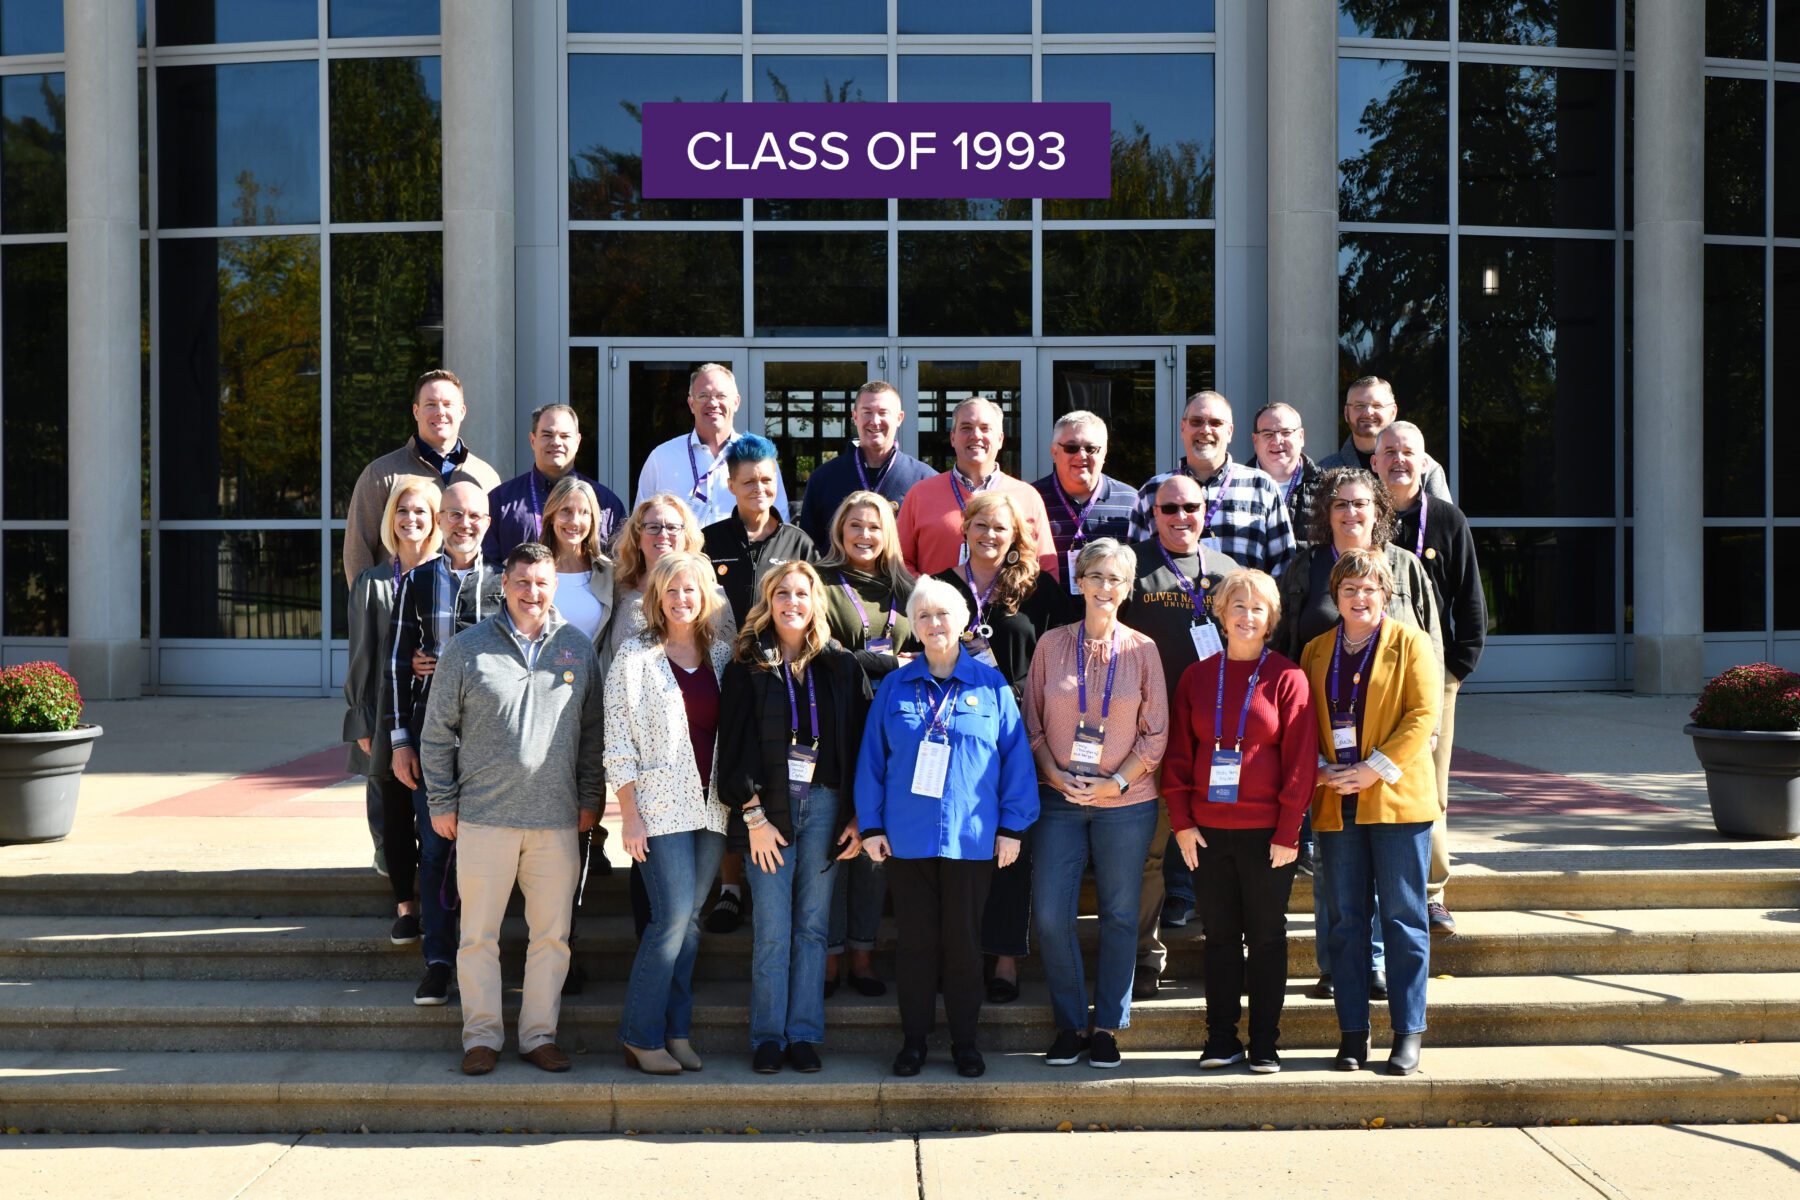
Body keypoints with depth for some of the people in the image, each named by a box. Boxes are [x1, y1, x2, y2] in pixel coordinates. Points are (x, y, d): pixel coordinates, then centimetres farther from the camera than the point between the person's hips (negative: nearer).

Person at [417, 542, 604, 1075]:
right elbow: (437, 733, 4)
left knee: (551, 935, 7)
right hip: (484, 817, -2)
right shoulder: (467, 649, 0)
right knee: (479, 934, 4)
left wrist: (590, 800, 8)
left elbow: (592, 732, 12)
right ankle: (482, 1036, 16)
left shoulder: (578, 648, 6)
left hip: (557, 819, 2)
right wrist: (442, 804, 1)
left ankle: (539, 1034, 19)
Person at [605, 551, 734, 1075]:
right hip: (661, 805, -4)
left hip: (711, 805, 4)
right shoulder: (635, 657, -2)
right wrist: (630, 815, -9)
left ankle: (676, 1031, 15)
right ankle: (640, 1037, 2)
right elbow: (618, 743, -4)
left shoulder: (722, 653, 10)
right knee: (673, 916, -9)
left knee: (690, 918, 7)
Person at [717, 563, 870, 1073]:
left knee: (812, 925, 6)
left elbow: (860, 744, 5)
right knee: (772, 930, -2)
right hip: (769, 806, -1)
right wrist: (753, 816, -7)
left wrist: (858, 817, -1)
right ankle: (768, 1037, 8)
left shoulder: (841, 667, 6)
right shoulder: (747, 668, 2)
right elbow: (734, 745, -1)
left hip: (825, 805, 1)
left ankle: (804, 1034, 13)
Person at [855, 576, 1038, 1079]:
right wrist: (870, 825, 1)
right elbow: (871, 759, 6)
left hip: (971, 838, -1)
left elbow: (1015, 755, 2)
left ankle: (964, 1040, 19)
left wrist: (1013, 826, -1)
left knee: (964, 942, 7)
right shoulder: (894, 687, 4)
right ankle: (914, 1039, 19)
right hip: (906, 838, 1)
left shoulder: (990, 685, 1)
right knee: (914, 941, 8)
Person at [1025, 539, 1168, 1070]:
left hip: (1126, 802, 0)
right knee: (1050, 915, -3)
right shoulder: (1051, 644, 3)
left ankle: (1107, 1026, 19)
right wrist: (1057, 776, -7)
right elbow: (1032, 722, 6)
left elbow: (1156, 733, 2)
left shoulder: (1142, 650, 1)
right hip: (1059, 800, 1)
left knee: (1119, 916, 6)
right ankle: (1070, 1023, 14)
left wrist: (1117, 782, -9)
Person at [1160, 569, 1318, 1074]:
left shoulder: (1287, 678, -3)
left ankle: (1265, 1044, 14)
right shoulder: (1196, 677, 7)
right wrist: (1182, 821, 0)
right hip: (1208, 831, 3)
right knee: (1219, 935, 9)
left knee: (1266, 937, 6)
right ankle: (1221, 1038, 17)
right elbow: (1178, 753, 8)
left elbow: (1300, 761, -5)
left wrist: (1287, 833, -9)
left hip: (1266, 833, -3)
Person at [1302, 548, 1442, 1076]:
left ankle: (1408, 1034, 8)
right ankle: (1352, 1032, 14)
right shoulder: (1315, 651, 13)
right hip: (1336, 804, 4)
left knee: (1403, 919, 1)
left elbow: (1423, 714, -7)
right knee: (1346, 921, 7)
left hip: (1396, 799, -3)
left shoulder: (1411, 643, 1)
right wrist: (1320, 769, -5)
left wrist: (1375, 769, -15)